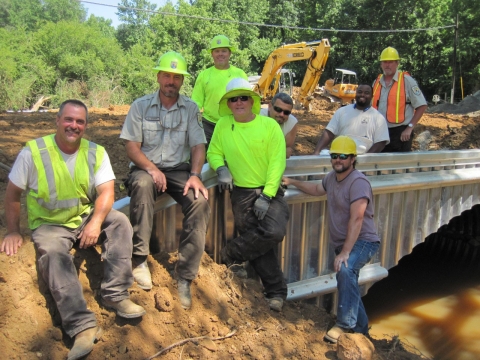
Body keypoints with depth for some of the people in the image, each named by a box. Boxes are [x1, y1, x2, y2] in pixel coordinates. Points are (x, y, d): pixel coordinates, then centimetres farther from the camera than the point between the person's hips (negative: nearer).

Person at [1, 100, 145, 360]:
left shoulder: (96, 152, -4)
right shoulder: (33, 152, -9)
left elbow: (106, 192, -13)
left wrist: (95, 223, -30)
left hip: (86, 218, 3)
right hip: (48, 224, -2)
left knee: (119, 221, -23)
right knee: (53, 253, -33)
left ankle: (115, 294, -21)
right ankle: (82, 325, -39)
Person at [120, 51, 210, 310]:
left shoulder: (190, 108, 7)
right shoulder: (141, 106, 4)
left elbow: (198, 146, -1)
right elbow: (131, 145, -2)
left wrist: (195, 175, -19)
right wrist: (152, 169, -19)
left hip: (179, 169, 1)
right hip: (147, 167, -1)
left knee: (200, 201, -28)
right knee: (142, 185, -38)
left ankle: (184, 276, -24)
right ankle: (139, 259, -28)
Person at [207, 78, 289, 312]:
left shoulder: (269, 125, -3)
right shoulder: (223, 125, 5)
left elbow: (277, 163, -8)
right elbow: (213, 153, 11)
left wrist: (266, 196, -15)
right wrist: (221, 168, -12)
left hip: (269, 191, -1)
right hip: (241, 193, 2)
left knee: (274, 233, -25)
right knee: (257, 244, -4)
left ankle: (229, 254, -3)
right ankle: (276, 292, 13)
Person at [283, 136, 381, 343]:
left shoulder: (358, 182, -21)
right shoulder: (332, 177, 6)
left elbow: (356, 219, -28)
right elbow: (317, 189, 30)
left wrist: (344, 253, -32)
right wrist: (292, 182, 27)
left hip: (362, 242, -9)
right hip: (342, 244, 9)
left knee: (345, 270, -35)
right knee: (347, 286, 17)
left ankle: (345, 324, -24)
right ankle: (360, 329, 36)